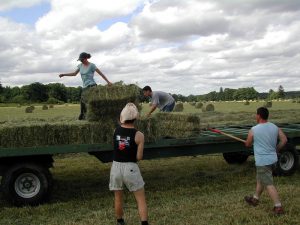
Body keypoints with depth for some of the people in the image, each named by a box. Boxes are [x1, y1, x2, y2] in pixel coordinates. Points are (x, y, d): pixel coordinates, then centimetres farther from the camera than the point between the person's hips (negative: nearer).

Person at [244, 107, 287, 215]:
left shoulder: (253, 130, -13)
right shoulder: (275, 127, 2)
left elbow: (247, 144, 0)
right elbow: (284, 140, 0)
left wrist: (253, 141, 23)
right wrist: (276, 149, 12)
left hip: (262, 161, -7)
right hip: (272, 159, 7)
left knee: (268, 184, -3)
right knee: (260, 179, 23)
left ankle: (278, 207, -5)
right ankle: (255, 199, 37)